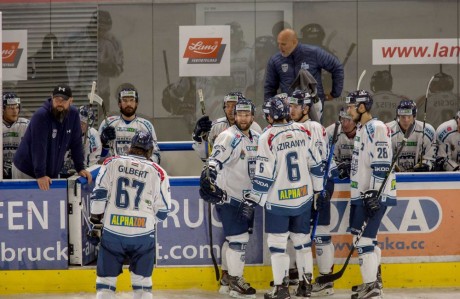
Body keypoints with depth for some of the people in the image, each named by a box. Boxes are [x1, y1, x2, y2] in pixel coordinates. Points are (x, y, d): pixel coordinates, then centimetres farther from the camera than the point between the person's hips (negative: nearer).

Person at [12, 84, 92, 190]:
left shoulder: (73, 114, -3)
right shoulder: (41, 116, -21)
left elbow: (76, 144, 4)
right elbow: (38, 148, -26)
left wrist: (80, 169, 1)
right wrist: (40, 175, -29)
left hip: (52, 173, 5)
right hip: (26, 172, -5)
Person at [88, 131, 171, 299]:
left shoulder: (111, 163, 4)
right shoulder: (157, 172, 3)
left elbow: (99, 195, -3)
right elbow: (162, 210, 4)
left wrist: (96, 224, 3)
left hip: (112, 233, 0)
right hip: (143, 234, 0)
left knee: (106, 281, 7)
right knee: (143, 284, 9)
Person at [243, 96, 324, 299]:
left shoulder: (268, 138, -14)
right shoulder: (303, 132, 1)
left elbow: (264, 173, -15)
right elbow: (315, 164, 7)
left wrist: (253, 199, -8)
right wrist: (317, 189, 18)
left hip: (278, 199, -5)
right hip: (303, 197, 5)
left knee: (277, 242, 3)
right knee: (302, 238, 15)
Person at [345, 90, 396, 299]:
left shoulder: (376, 128, -15)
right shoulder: (362, 129, 17)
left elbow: (382, 164, -21)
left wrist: (374, 193, -24)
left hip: (374, 195, -11)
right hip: (362, 193, 11)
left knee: (364, 238, -12)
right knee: (363, 236, 17)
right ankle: (374, 280, 28)